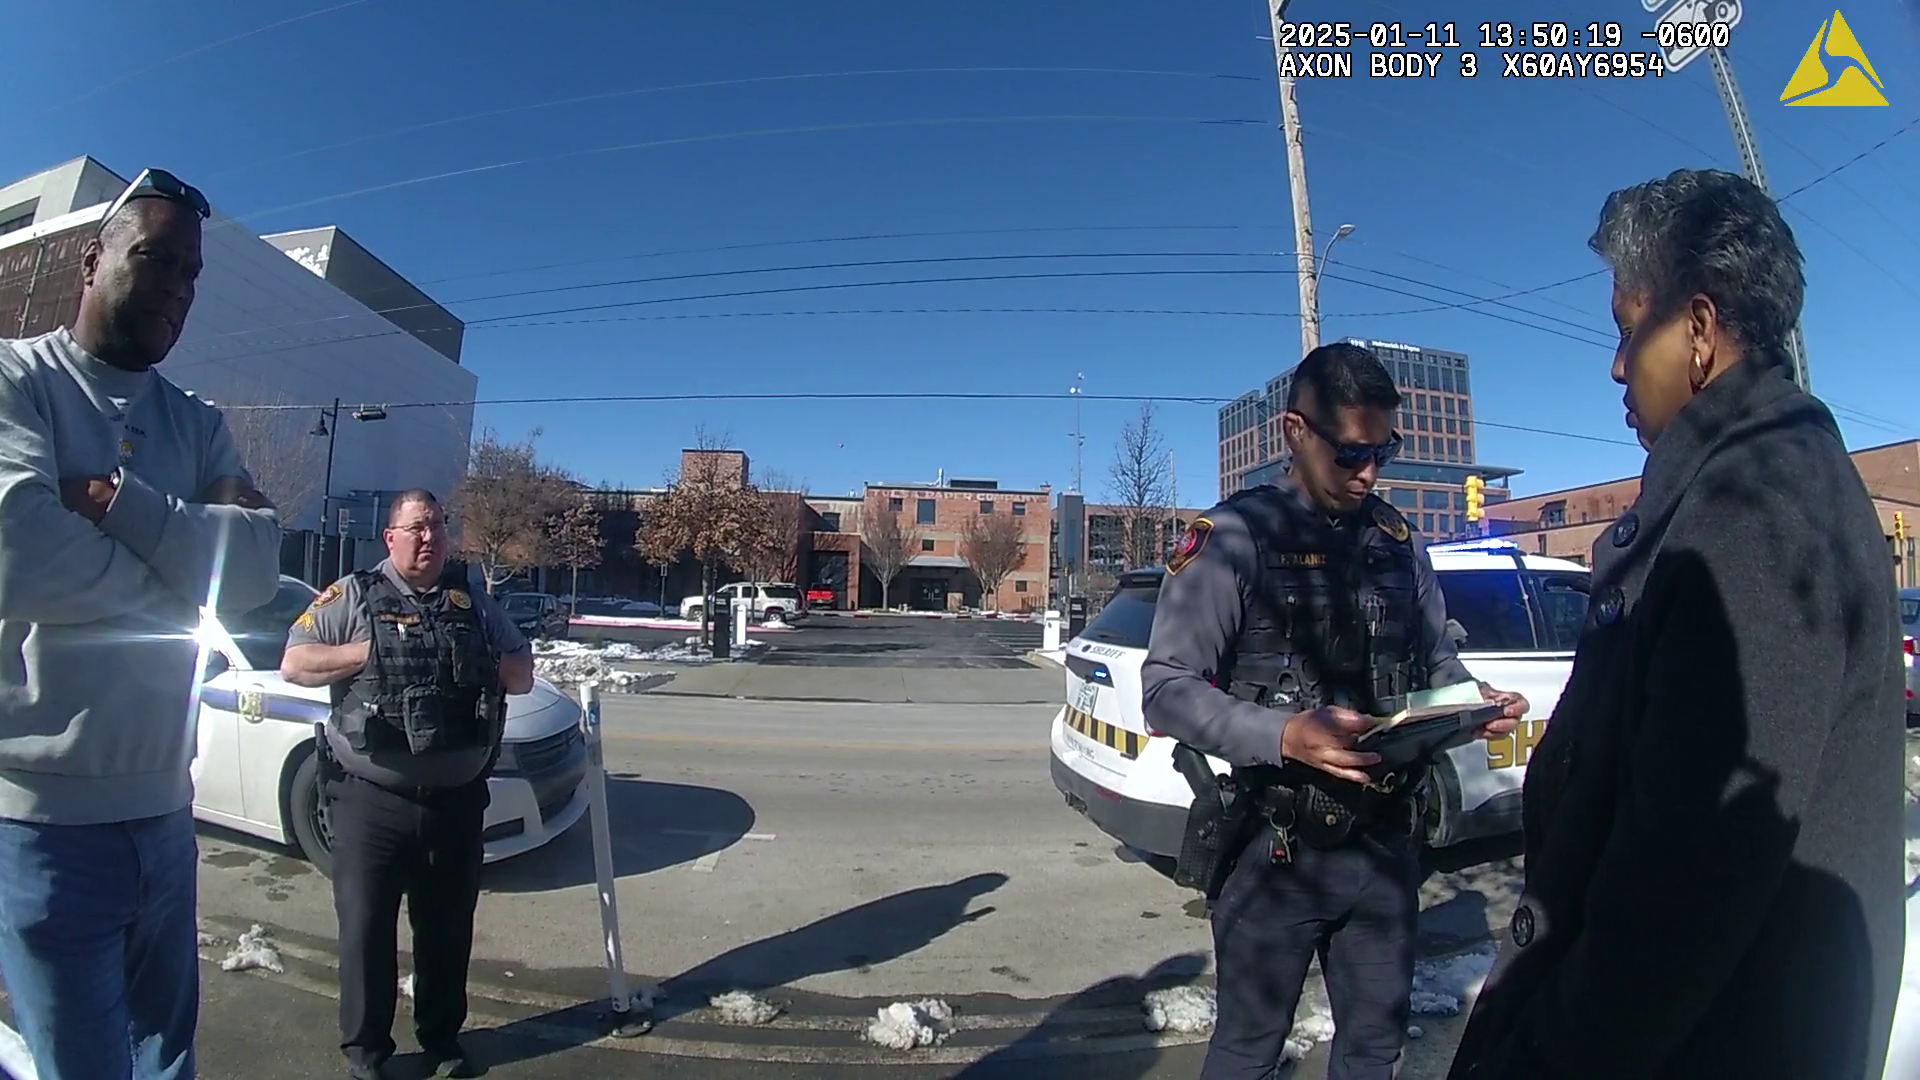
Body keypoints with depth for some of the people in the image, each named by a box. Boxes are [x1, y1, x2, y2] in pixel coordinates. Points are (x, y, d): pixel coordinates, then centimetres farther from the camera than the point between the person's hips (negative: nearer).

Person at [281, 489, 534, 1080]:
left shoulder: (475, 603, 9)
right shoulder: (352, 596, 0)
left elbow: (522, 675, 13)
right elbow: (294, 663, -4)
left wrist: (482, 660, -6)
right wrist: (369, 653, -14)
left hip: (457, 799, 3)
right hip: (371, 798, -3)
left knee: (448, 927, 14)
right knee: (366, 927, 6)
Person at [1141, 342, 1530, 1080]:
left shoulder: (1398, 541, 8)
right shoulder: (1235, 536, -12)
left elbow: (1436, 662, 15)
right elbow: (1166, 688, -18)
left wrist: (1478, 700, -7)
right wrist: (1283, 735, -32)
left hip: (1386, 842, 6)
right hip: (1279, 847, -5)